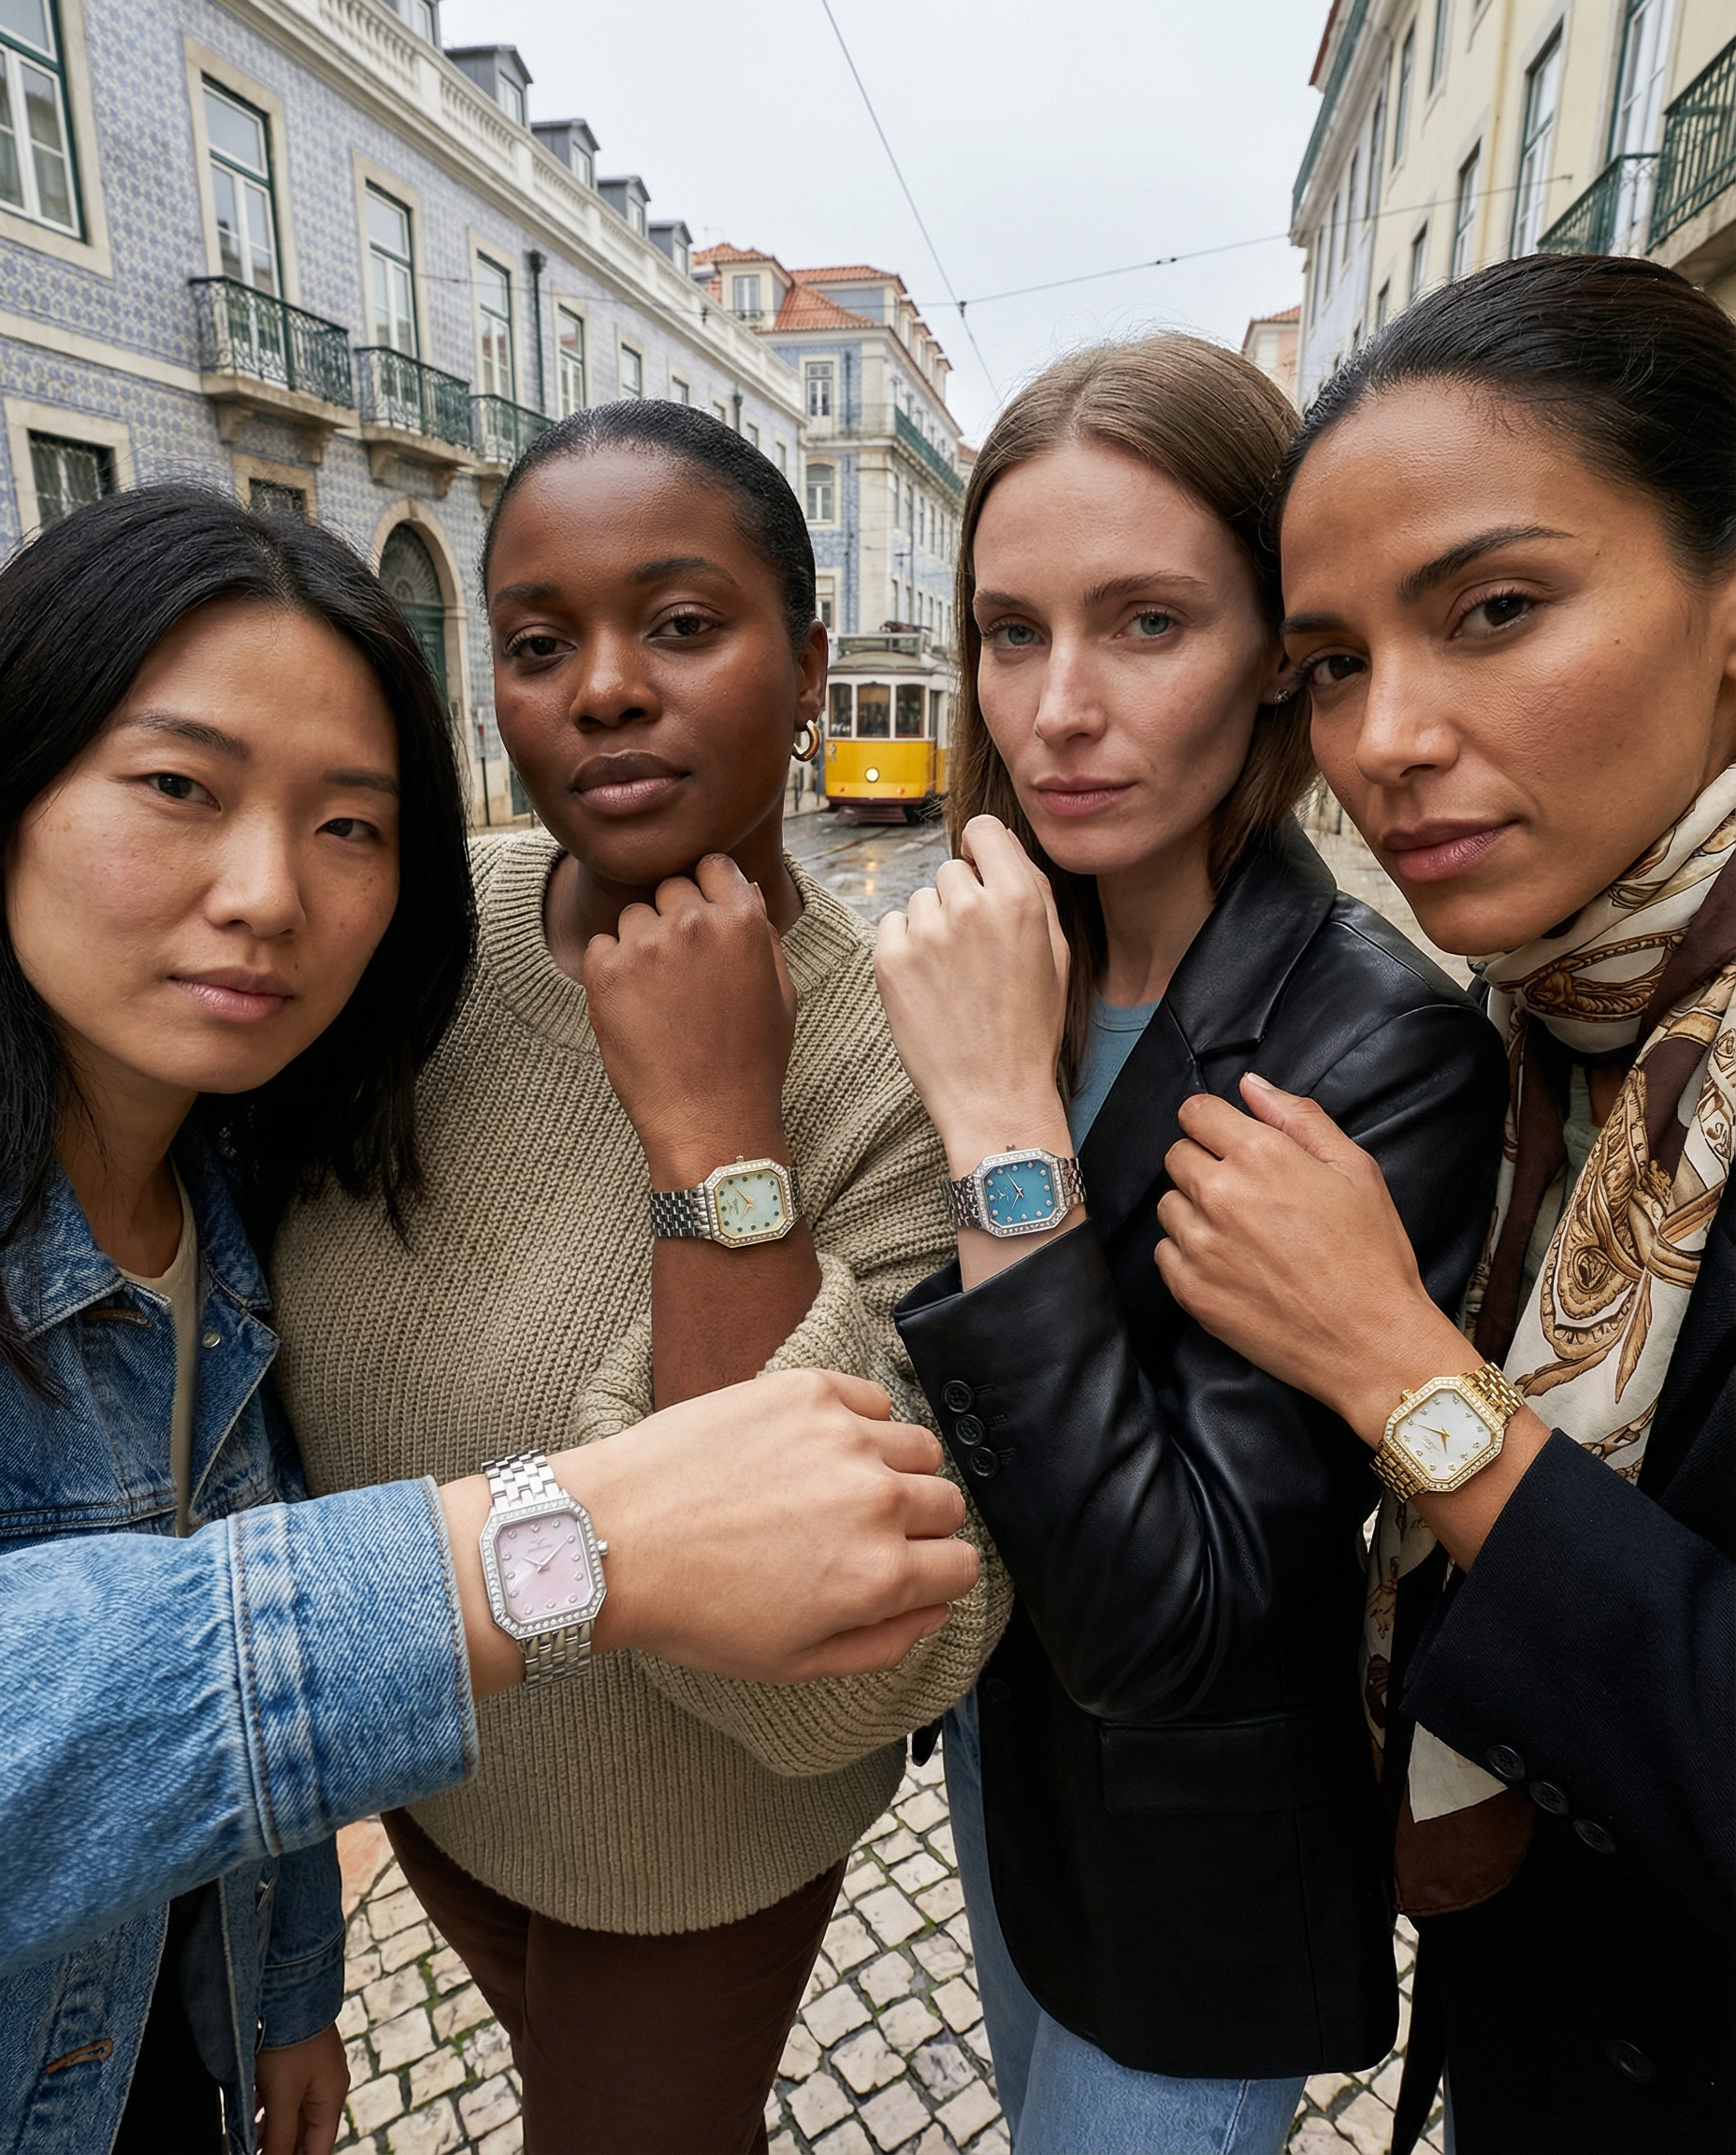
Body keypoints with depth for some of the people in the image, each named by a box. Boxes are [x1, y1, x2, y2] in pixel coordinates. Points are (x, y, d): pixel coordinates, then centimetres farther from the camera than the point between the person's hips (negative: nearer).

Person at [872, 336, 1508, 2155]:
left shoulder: (1383, 1050, -30)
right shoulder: (1005, 965, -10)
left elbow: (1163, 1628, -34)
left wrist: (1007, 1131, -36)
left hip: (1193, 1858, -5)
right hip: (996, 1721, 6)